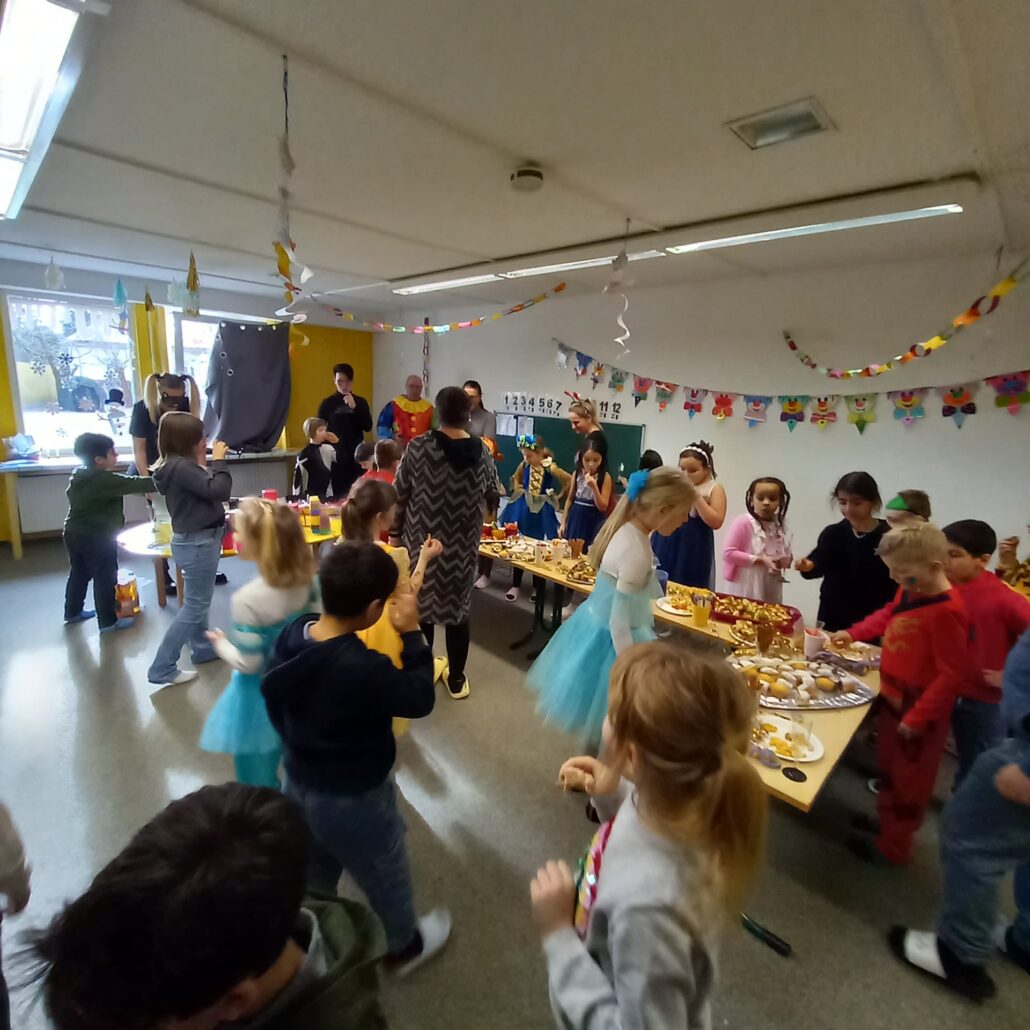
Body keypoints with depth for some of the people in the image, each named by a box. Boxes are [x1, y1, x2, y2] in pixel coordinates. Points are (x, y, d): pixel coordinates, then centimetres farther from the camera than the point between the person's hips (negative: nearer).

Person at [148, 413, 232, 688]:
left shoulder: (181, 464, 6)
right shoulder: (180, 467, -23)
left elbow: (206, 490, 7)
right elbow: (219, 490, -28)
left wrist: (204, 464, -3)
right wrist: (217, 460, -17)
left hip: (198, 539, 10)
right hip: (197, 542, -10)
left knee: (197, 600, 23)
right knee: (195, 604, 0)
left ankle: (203, 648, 40)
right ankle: (162, 669, 8)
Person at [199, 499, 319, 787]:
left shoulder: (248, 599, -29)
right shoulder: (305, 579, -12)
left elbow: (248, 663, -21)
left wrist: (221, 645, -3)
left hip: (262, 695, -6)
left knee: (259, 780, 19)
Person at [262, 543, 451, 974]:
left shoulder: (291, 635, -14)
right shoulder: (365, 668, -38)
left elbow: (274, 702, 2)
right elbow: (420, 699, -21)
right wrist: (411, 634, -20)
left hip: (297, 785, 6)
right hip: (352, 800, -6)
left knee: (313, 876, 33)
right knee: (386, 878, 24)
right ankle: (404, 946, 51)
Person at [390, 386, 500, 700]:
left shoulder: (419, 447, -11)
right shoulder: (481, 453, -3)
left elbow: (400, 496, -6)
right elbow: (493, 498, 8)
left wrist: (394, 533, 6)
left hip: (422, 542, -2)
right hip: (462, 547, 2)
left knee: (420, 608, 13)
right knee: (457, 609, 13)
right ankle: (456, 680, 26)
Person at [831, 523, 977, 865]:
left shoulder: (946, 611, -28)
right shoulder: (909, 592, -2)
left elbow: (953, 674, -25)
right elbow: (887, 616, 19)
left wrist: (917, 717, -22)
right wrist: (852, 633, 7)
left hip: (919, 711, -8)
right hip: (892, 698, 8)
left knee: (908, 780, 12)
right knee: (888, 769, 24)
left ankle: (893, 847, 30)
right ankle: (886, 822, 45)